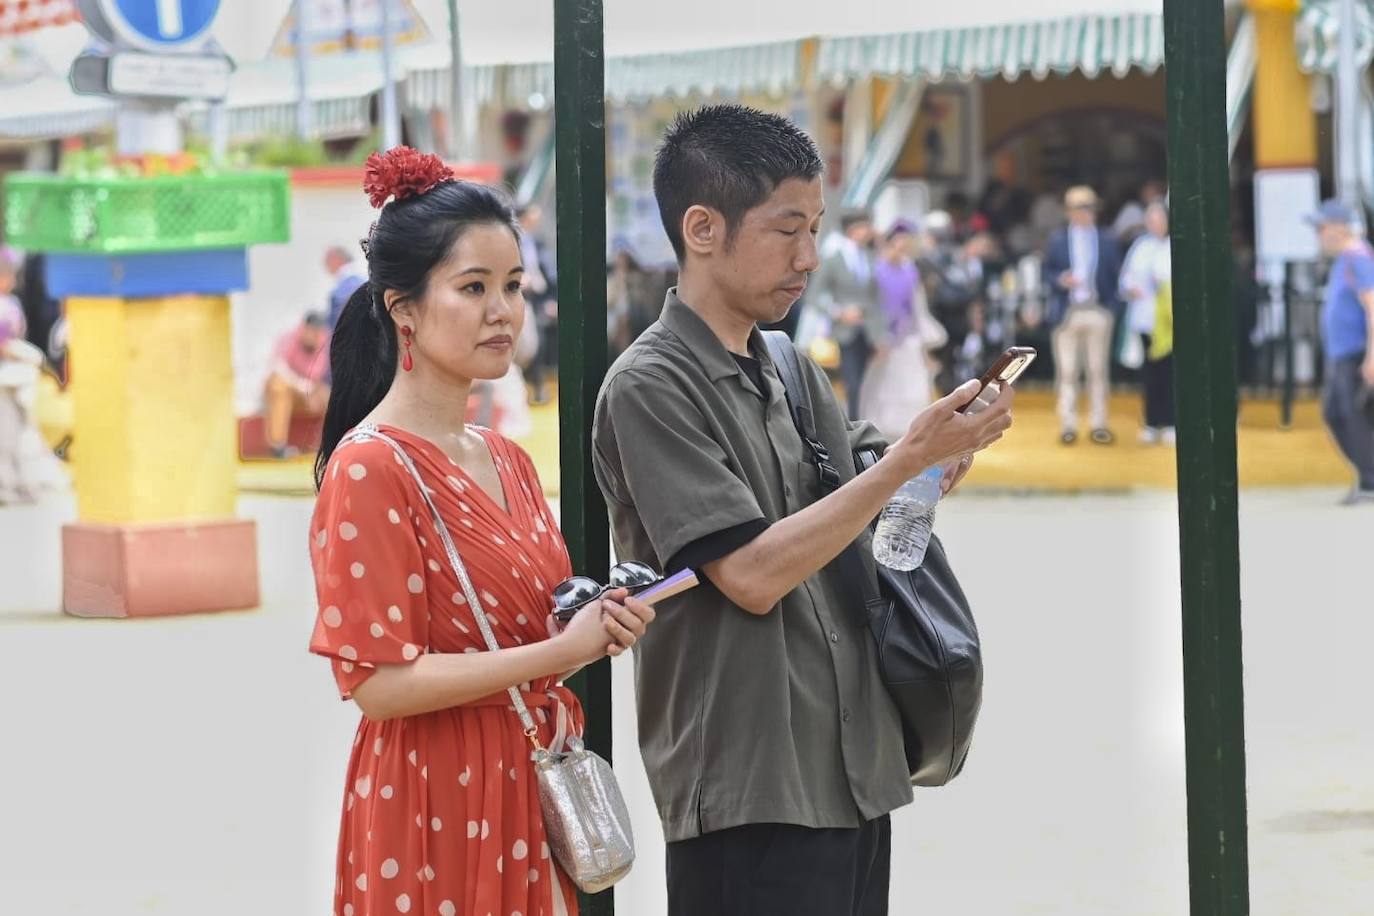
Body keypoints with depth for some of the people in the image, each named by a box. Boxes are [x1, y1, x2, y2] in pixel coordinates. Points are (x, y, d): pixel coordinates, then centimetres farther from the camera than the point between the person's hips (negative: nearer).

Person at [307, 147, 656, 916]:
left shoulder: (508, 462, 10)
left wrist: (598, 626, -1)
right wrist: (562, 651, -19)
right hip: (431, 803, -8)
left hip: (529, 794, 8)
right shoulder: (370, 468, -14)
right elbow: (377, 682, -19)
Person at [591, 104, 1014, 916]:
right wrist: (909, 458, -18)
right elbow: (752, 574, -17)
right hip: (748, 795, -7)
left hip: (856, 776, 7)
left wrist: (951, 455, -3)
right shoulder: (649, 388, -10)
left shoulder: (796, 373, 11)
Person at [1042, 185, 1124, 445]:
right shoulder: (1058, 240, 6)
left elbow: (1116, 274, 6)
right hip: (1067, 312, 0)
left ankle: (1099, 424, 9)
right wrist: (1060, 280, -15)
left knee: (1098, 370, 4)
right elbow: (1047, 271, 7)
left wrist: (1111, 305, -7)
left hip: (1098, 313, 0)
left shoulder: (1106, 240, 7)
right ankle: (1068, 424, 5)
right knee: (1067, 371, 0)